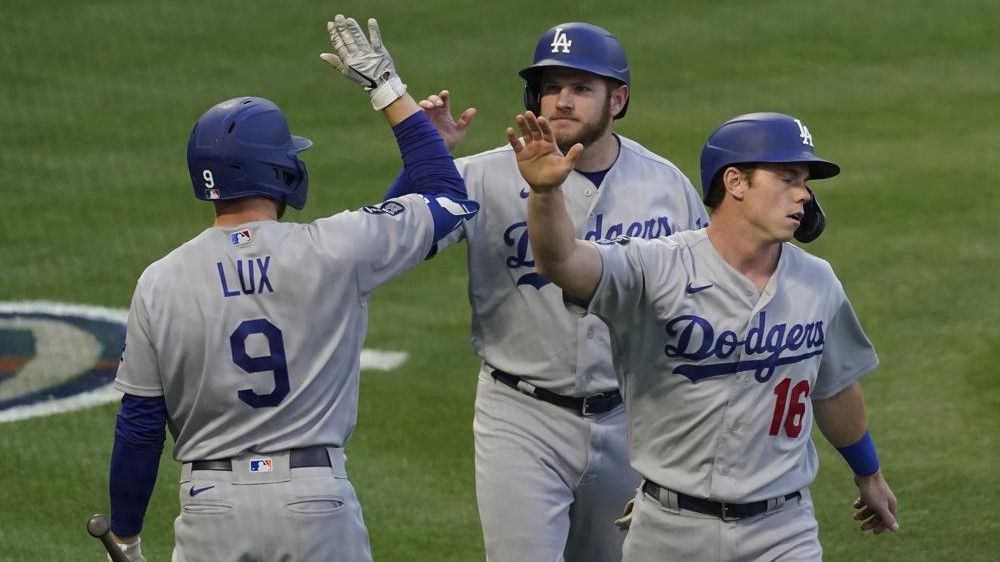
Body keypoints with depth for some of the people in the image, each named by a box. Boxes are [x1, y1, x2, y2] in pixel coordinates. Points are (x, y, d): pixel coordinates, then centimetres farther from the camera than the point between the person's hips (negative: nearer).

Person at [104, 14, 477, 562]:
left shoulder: (160, 283, -3)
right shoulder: (335, 251, -6)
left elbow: (138, 428, 1)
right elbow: (448, 198, 8)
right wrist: (388, 88, 13)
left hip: (211, 503, 1)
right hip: (317, 498, -1)